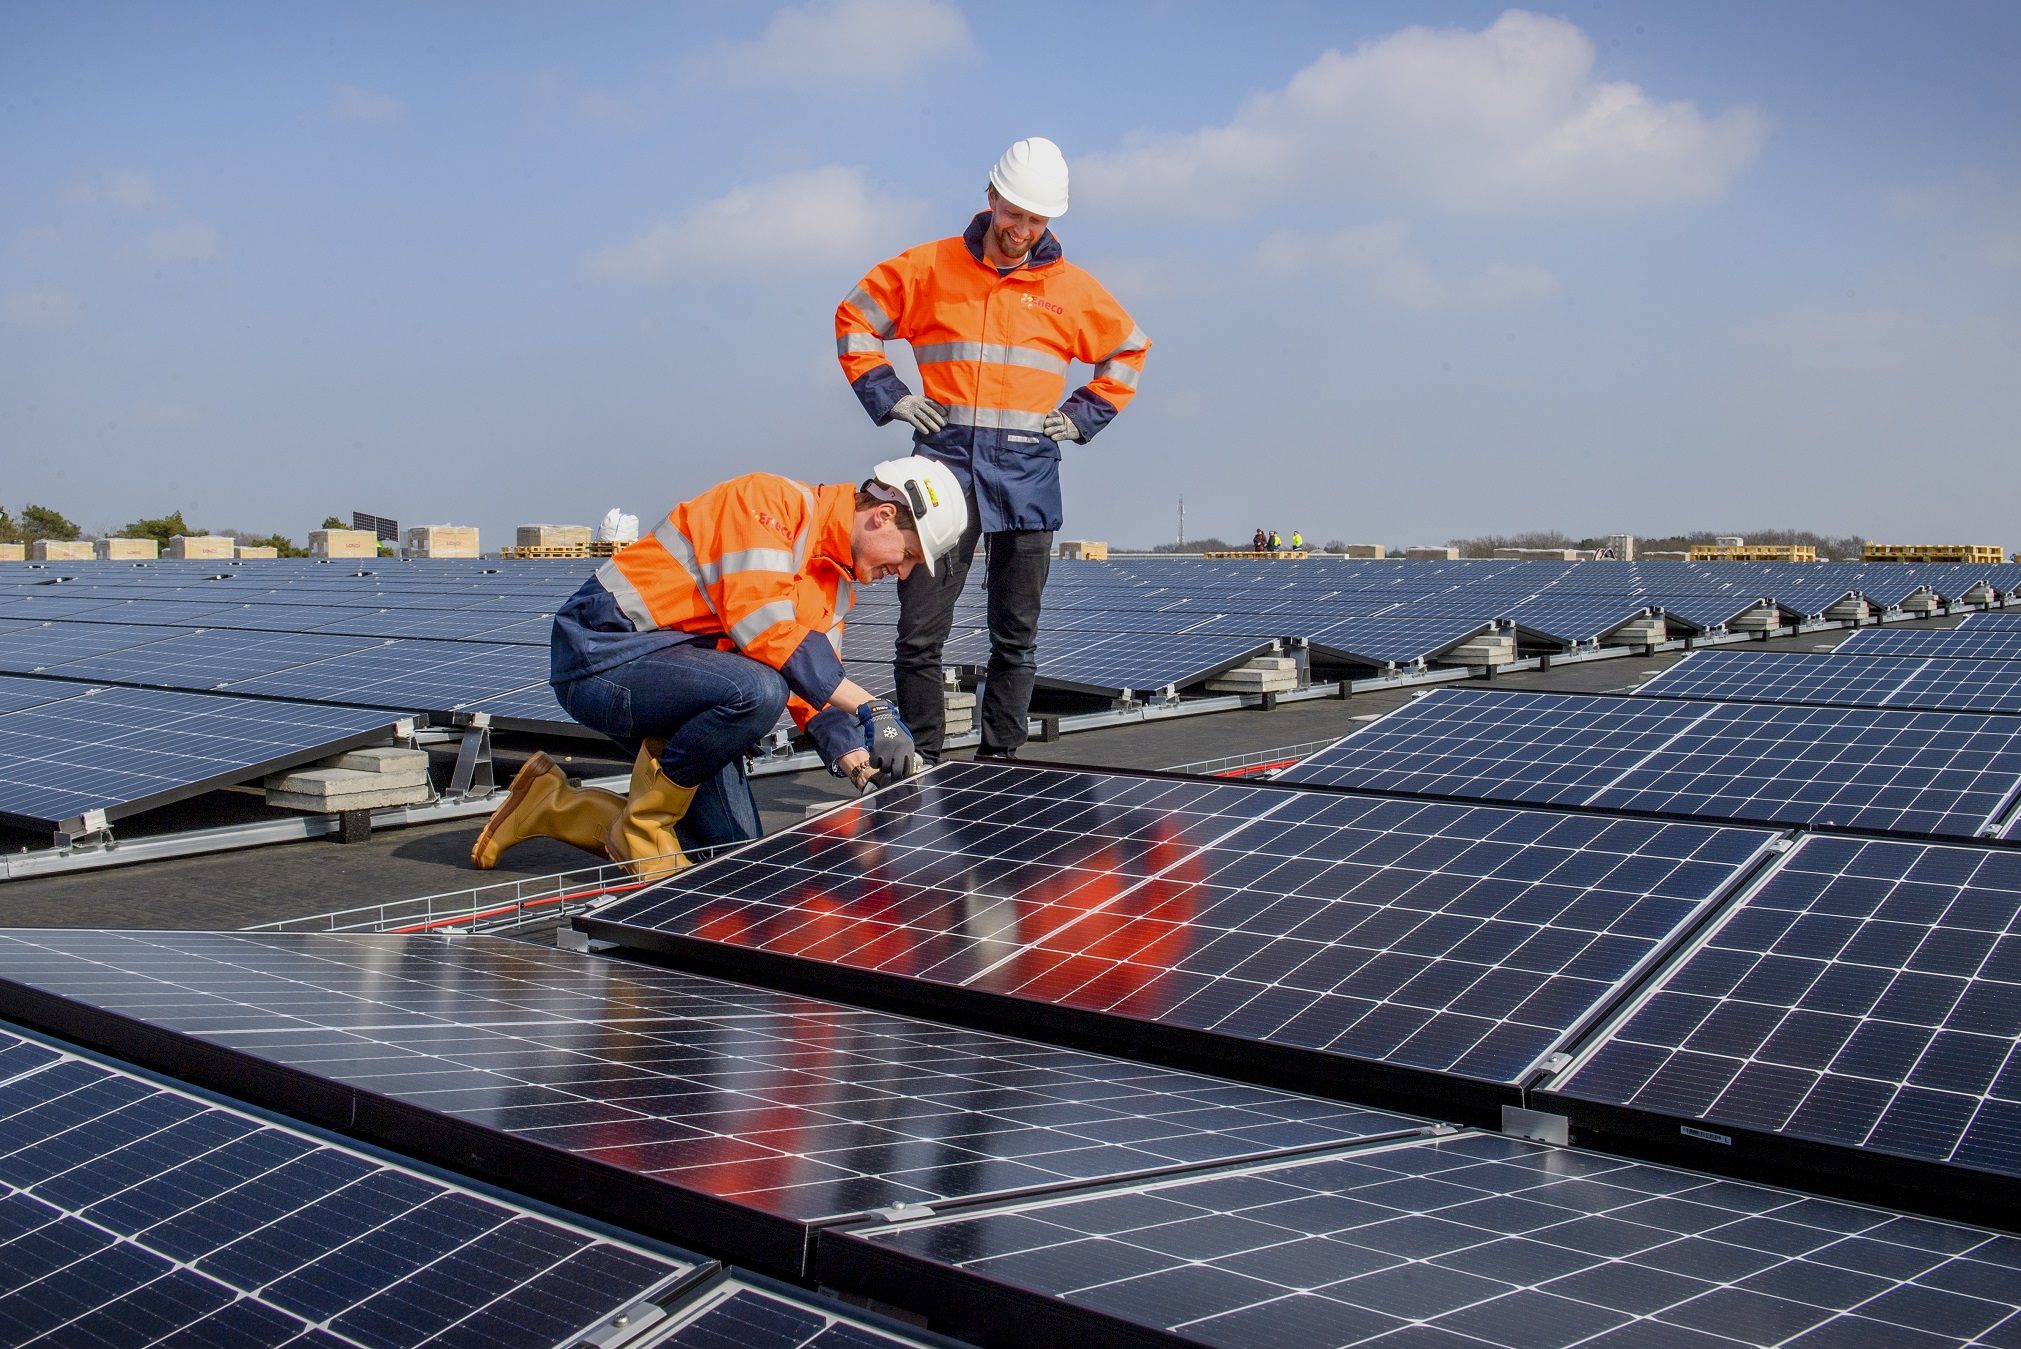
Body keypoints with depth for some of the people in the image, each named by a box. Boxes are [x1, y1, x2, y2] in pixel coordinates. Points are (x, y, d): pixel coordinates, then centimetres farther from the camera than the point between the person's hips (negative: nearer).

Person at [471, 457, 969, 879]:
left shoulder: (838, 579, 12)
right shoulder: (772, 502, -16)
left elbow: (816, 687, 9)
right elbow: (763, 626, -29)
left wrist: (863, 766, -7)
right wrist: (872, 707, -30)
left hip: (671, 673, 10)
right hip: (602, 653, -10)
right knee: (757, 691, -35)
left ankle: (553, 804, 18)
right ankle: (641, 829, -11)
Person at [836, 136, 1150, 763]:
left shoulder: (1071, 288, 8)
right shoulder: (930, 268, 5)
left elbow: (1129, 348, 23)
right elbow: (854, 319, 14)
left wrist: (1083, 413, 10)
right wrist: (888, 396, 3)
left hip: (1027, 473, 1)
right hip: (945, 465, -1)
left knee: (1016, 638, 5)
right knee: (920, 633, -5)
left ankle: (999, 762, 15)